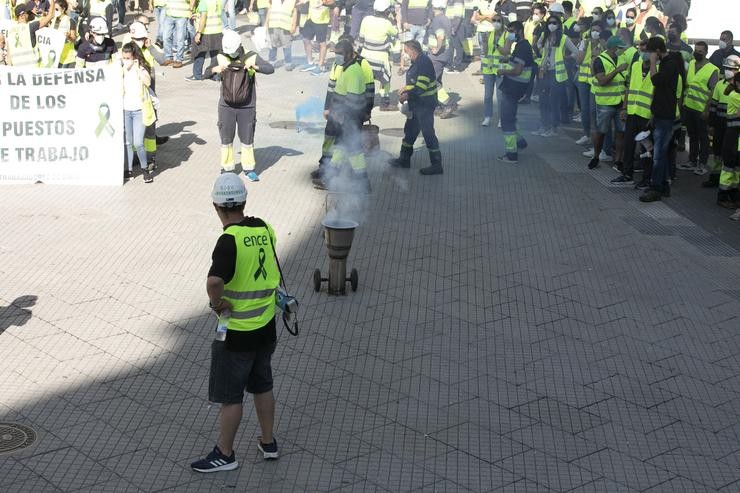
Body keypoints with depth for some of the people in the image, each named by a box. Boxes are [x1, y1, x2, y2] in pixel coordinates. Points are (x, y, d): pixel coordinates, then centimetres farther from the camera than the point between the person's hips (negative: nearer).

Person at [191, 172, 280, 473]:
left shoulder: (230, 240, -24)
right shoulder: (264, 229, -1)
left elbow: (214, 281, -39)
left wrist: (217, 303, -21)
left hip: (236, 332, -7)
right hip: (266, 326, 7)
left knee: (230, 396, 8)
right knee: (262, 386, 22)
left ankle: (225, 454, 21)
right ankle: (268, 443, 34)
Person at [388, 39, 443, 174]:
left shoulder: (424, 62, -20)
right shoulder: (417, 62, 13)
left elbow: (421, 86, -26)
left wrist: (407, 95, -19)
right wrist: (405, 89, 8)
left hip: (425, 105, -11)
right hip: (417, 105, 11)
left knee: (428, 133, -6)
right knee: (409, 130, 19)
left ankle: (436, 165, 0)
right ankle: (404, 159, 31)